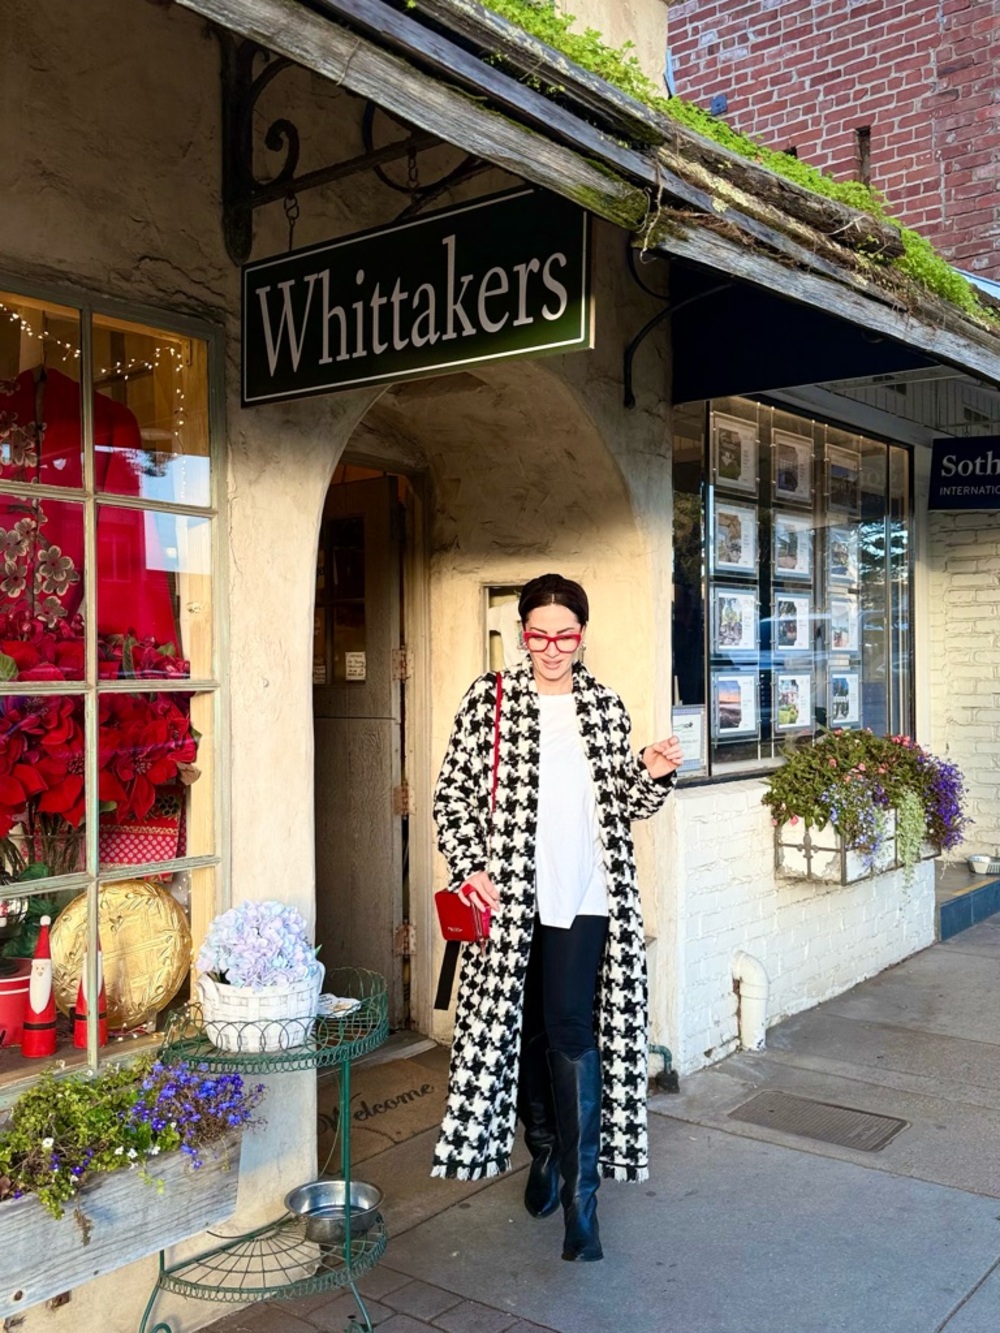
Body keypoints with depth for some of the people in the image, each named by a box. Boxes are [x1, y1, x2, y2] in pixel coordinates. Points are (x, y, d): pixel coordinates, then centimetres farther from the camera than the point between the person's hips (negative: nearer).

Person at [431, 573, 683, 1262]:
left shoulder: (605, 705, 8)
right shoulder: (491, 698, 1)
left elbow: (625, 805, 14)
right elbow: (455, 790, 1)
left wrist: (653, 774, -6)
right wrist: (469, 866, -10)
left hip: (585, 895, 0)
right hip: (510, 893, 0)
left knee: (573, 1032, -7)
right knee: (519, 1026, 11)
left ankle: (581, 1194, 1)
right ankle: (545, 1150, 33)